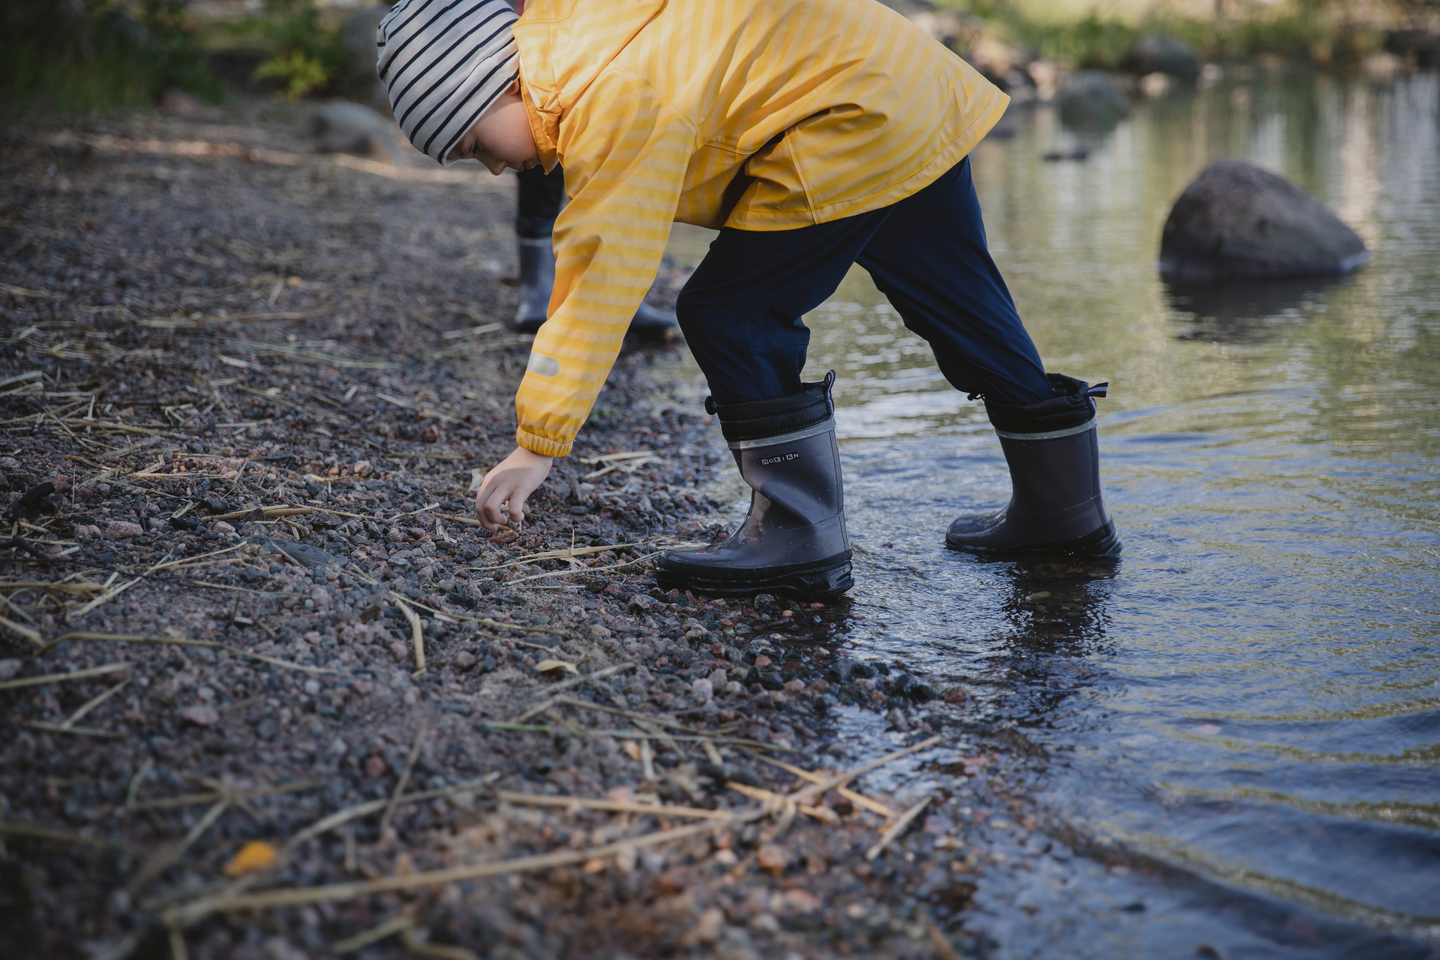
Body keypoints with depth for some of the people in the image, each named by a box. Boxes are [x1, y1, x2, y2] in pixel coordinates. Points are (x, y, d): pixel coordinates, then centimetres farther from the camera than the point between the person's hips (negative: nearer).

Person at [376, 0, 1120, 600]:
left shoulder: (618, 103, -23)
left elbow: (601, 283, -26)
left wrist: (537, 443, -25)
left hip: (852, 129, -11)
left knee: (726, 313, -9)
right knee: (964, 316, 18)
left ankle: (799, 535, -3)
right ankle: (1068, 511, 32)